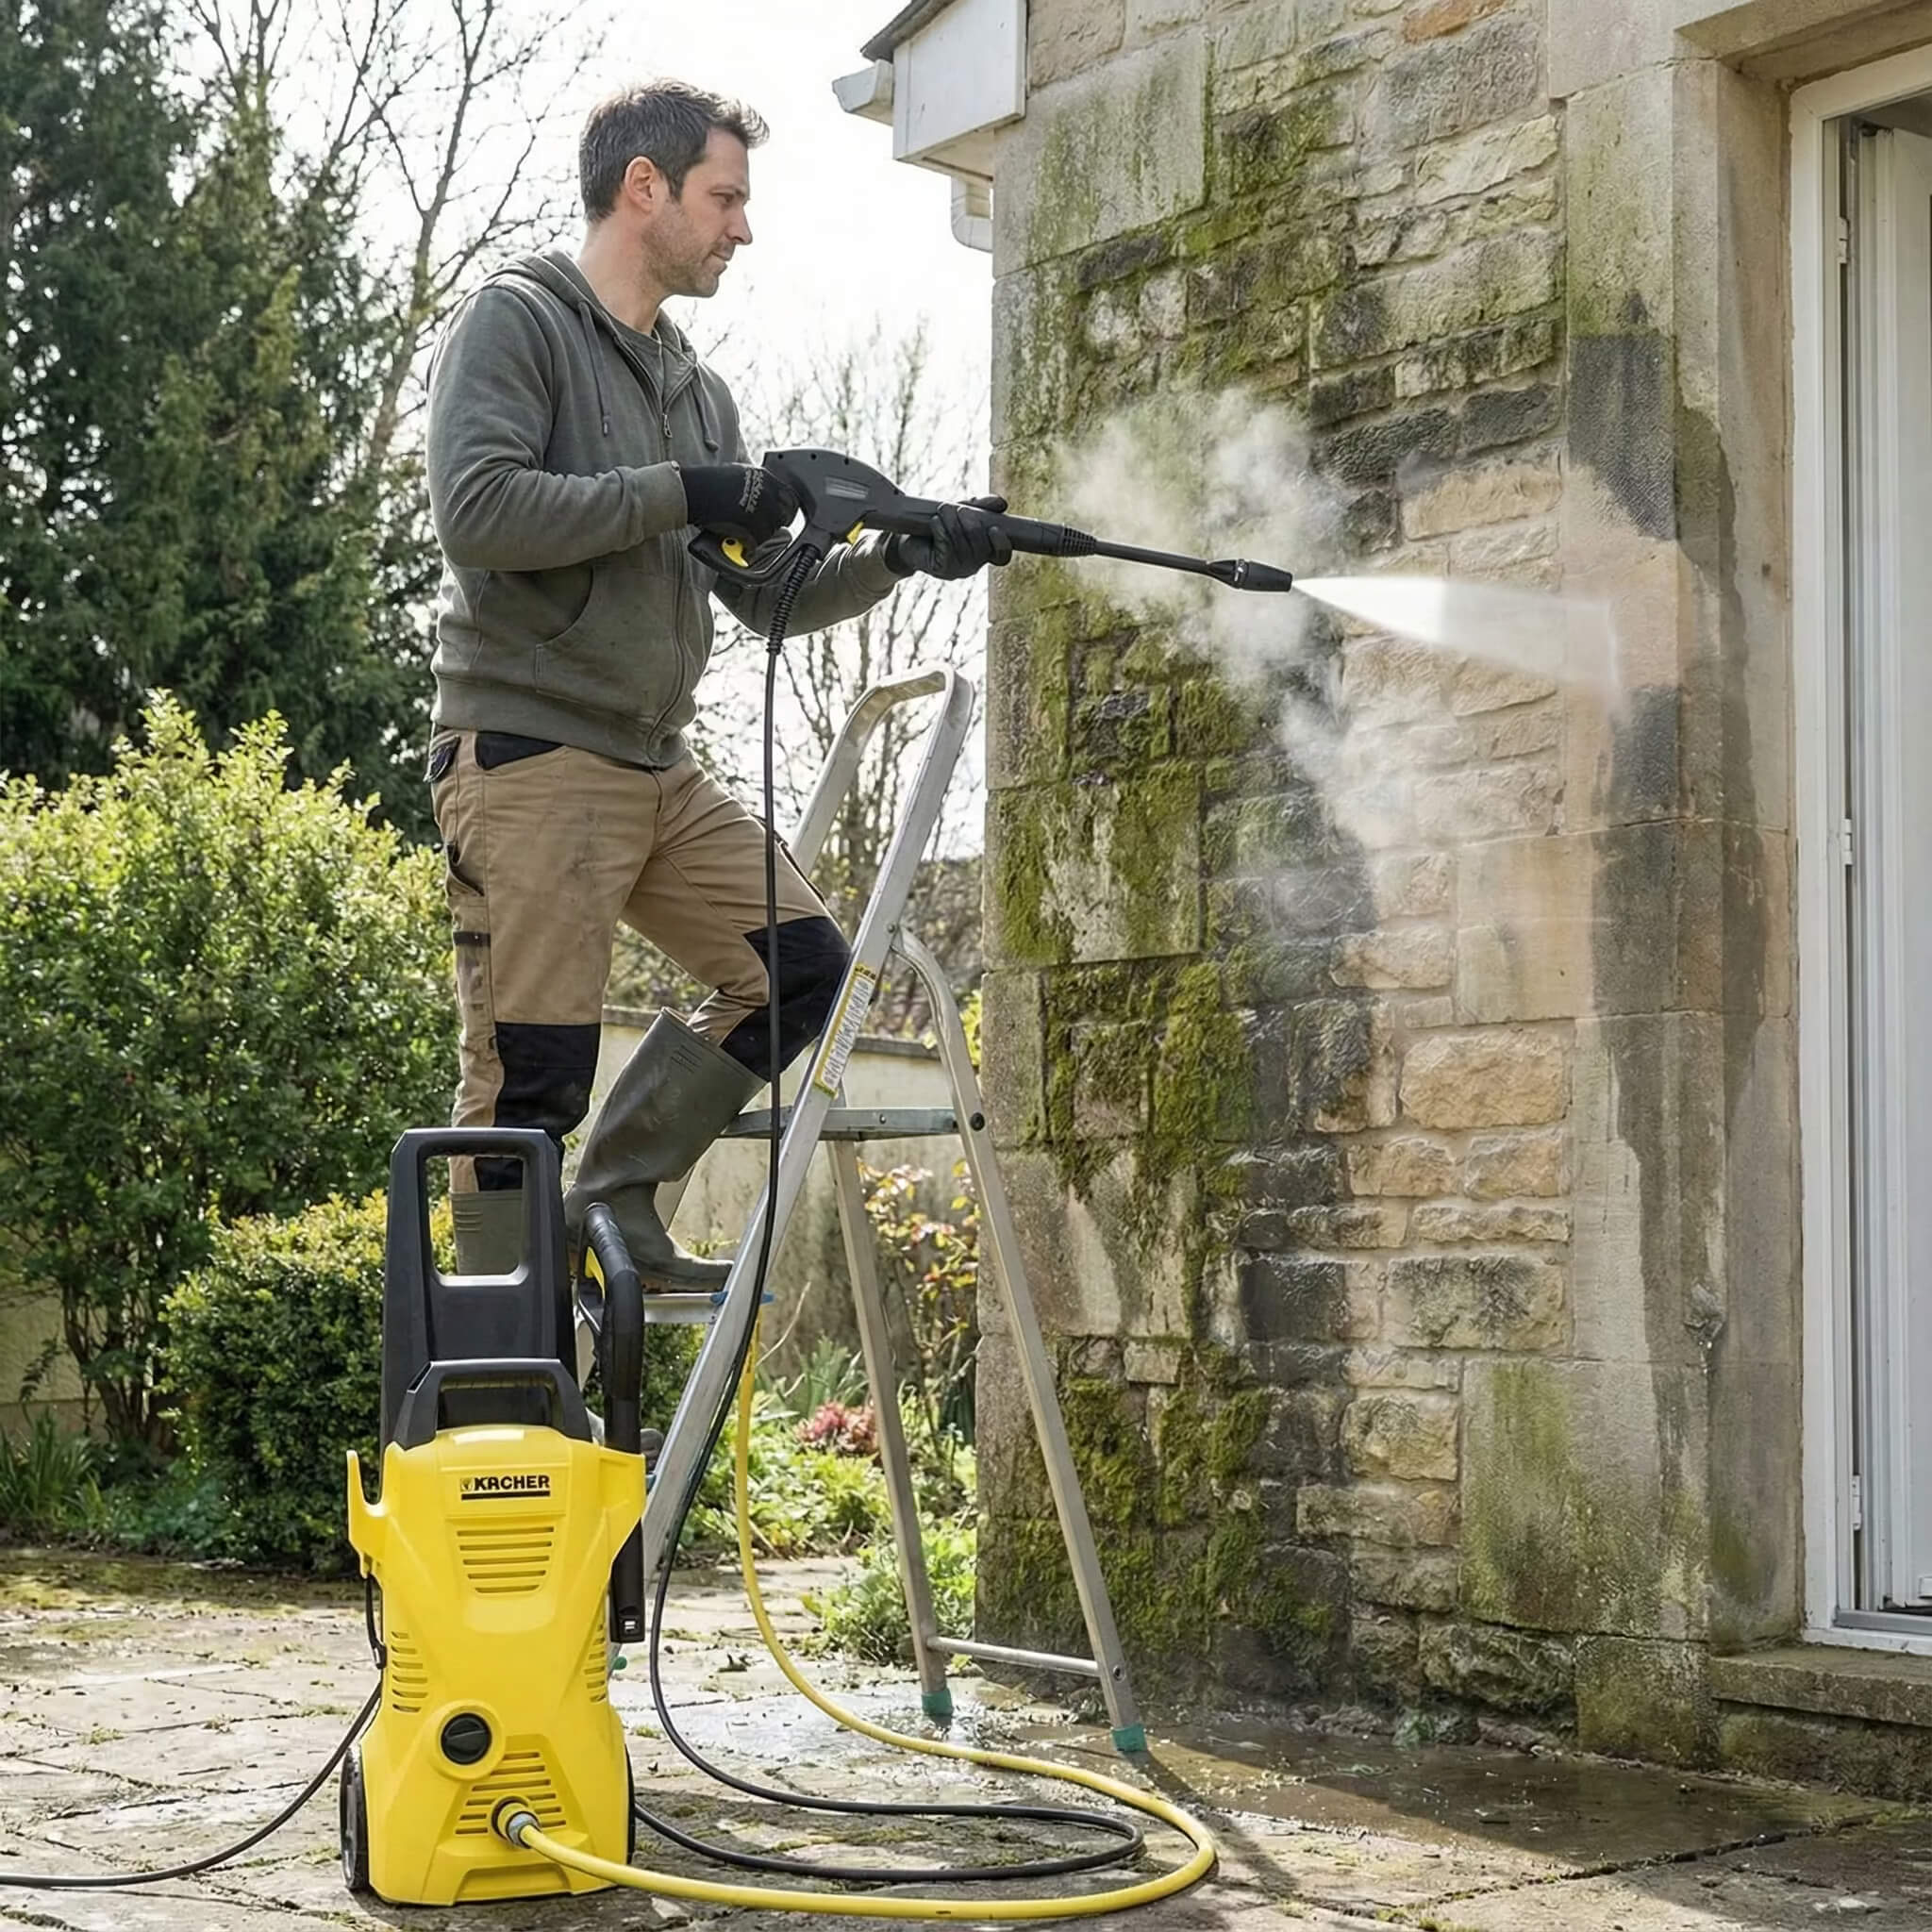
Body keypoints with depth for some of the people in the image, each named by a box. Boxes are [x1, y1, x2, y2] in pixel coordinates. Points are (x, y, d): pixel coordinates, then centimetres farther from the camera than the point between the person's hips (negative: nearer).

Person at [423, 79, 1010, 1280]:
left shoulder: (698, 389, 19)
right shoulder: (517, 324, -3)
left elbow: (768, 598, 17)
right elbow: (476, 508, -20)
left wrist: (903, 557, 2)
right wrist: (682, 493, -17)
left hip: (663, 773, 8)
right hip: (531, 759, -8)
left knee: (803, 965, 4)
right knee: (531, 1078, -8)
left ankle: (617, 1200, 12)